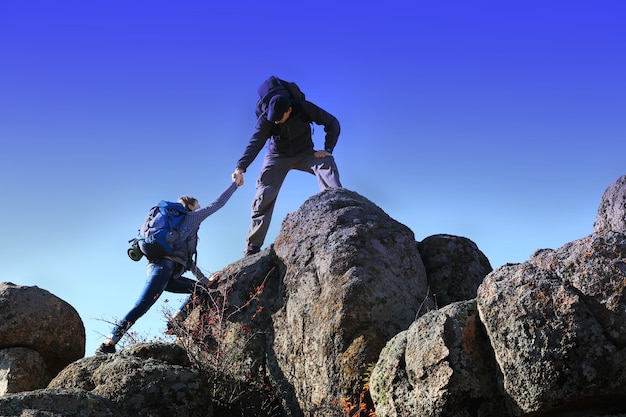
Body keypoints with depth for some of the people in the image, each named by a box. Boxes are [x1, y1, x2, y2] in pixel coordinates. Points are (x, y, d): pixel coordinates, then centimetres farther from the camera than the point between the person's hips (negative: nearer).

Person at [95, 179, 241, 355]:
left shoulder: (177, 223, 35)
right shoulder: (191, 216, 13)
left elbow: (188, 260, 36)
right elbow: (217, 204, 13)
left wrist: (205, 281, 37)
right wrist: (235, 183, 24)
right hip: (164, 266, -9)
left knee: (201, 289, 15)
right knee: (141, 306, -18)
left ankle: (177, 319, -2)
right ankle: (106, 345, -25)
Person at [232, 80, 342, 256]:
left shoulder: (304, 109, -23)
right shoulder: (266, 119, -23)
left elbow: (333, 123, -14)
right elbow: (254, 143, -36)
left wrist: (327, 150, -25)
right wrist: (240, 168, -50)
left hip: (304, 153, 1)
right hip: (277, 157, 0)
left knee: (326, 163, -31)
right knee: (264, 196, -16)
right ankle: (253, 245, -11)